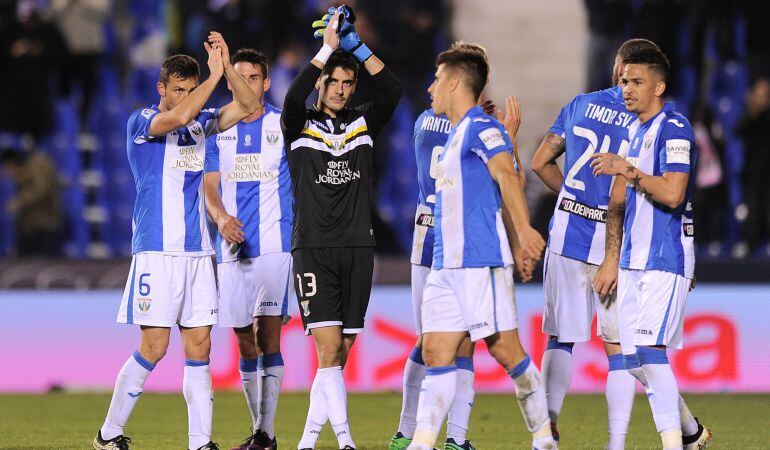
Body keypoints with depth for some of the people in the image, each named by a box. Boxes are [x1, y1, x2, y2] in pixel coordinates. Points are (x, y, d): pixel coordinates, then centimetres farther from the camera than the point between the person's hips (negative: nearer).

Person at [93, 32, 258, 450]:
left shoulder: (202, 123, 13)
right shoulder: (141, 121, -4)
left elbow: (249, 107, 4)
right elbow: (179, 117, -23)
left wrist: (226, 66, -8)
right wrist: (215, 75, -20)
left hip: (197, 252, 6)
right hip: (157, 250, -6)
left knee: (199, 345, 1)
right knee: (154, 346, -8)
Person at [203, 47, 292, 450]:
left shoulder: (283, 125, 3)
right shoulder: (217, 129, 10)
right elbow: (209, 184, 2)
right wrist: (220, 216, -15)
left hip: (275, 246, -3)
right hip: (232, 247, 3)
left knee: (268, 337, -11)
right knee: (245, 342, 7)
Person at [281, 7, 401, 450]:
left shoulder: (363, 123, 9)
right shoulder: (301, 126, 2)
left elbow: (392, 91, -7)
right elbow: (293, 99, -20)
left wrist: (356, 46, -15)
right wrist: (328, 48, -23)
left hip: (358, 249, 3)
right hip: (313, 250, -3)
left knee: (340, 353, 5)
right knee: (328, 348, -14)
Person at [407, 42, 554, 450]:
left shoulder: (482, 126, -8)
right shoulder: (455, 134, 21)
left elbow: (506, 175, -23)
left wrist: (523, 232, -37)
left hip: (481, 261, -9)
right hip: (445, 264, 9)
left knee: (505, 349, -6)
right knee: (436, 352, 2)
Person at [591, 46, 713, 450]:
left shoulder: (673, 129, -11)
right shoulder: (634, 130, 17)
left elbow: (672, 194, -23)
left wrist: (629, 171, -17)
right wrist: (611, 262, 18)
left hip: (666, 259, -9)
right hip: (634, 261, 9)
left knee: (649, 352, -17)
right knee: (632, 359, 8)